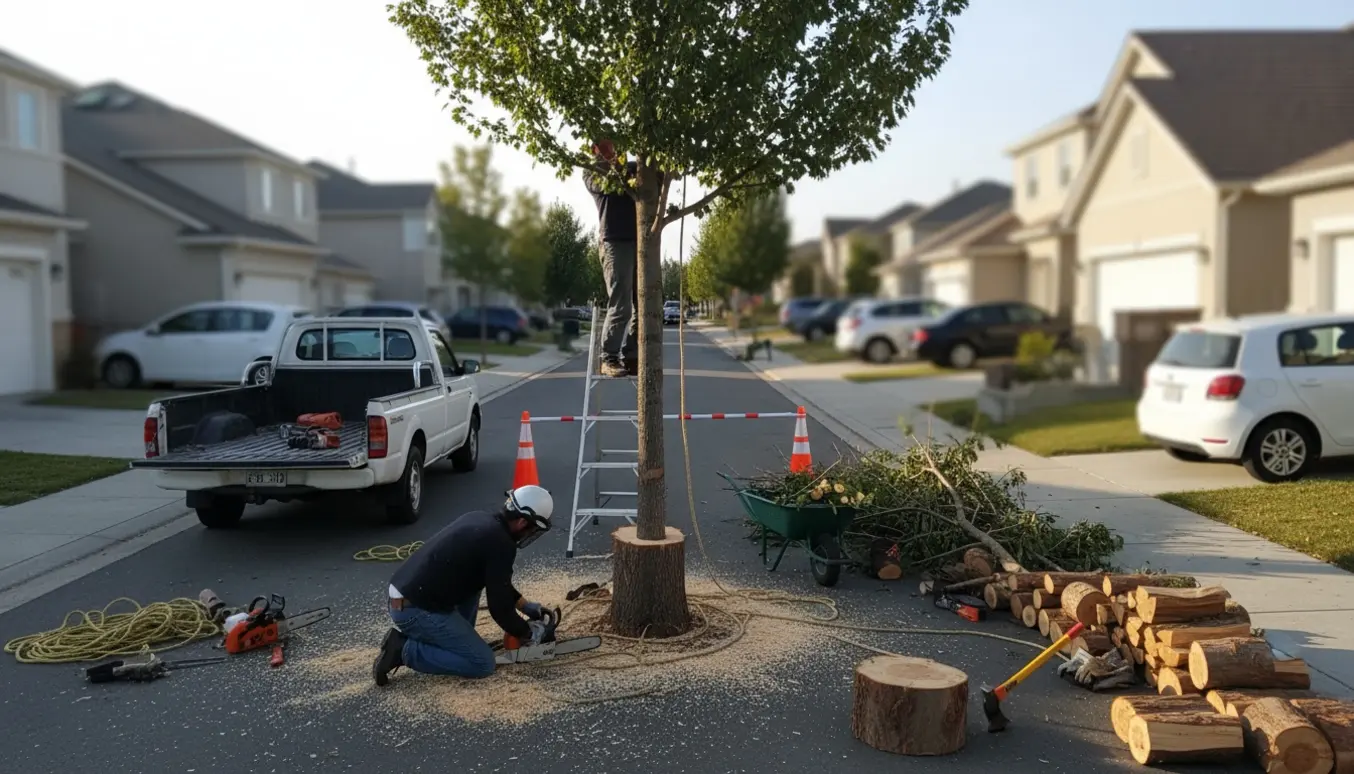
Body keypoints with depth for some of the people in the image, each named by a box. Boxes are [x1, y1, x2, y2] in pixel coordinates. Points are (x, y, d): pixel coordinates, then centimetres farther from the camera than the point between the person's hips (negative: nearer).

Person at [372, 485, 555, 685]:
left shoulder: (479, 518, 13)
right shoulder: (500, 543, -14)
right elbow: (499, 606, -10)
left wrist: (525, 605, 31)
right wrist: (528, 633, 7)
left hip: (401, 597, 10)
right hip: (417, 611, -10)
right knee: (483, 663, -2)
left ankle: (457, 639, 21)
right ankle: (405, 650, -3)